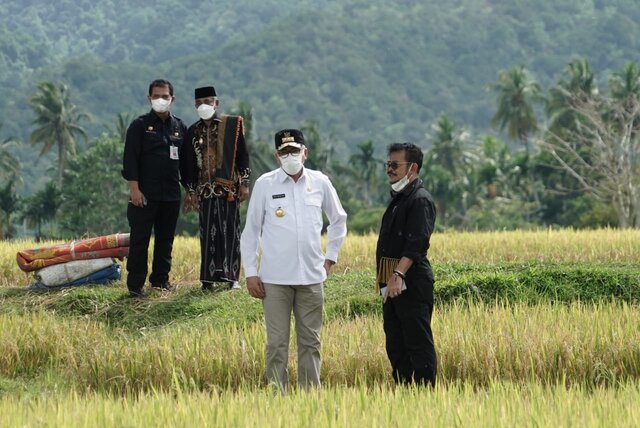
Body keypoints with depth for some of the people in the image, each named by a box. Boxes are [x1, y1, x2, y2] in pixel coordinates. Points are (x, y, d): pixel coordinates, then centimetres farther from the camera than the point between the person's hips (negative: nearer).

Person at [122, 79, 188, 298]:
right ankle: (135, 285, -2)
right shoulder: (140, 126, -1)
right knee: (139, 239, -4)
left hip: (171, 194, 4)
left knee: (166, 239, 11)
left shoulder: (180, 127, 11)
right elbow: (130, 159, -6)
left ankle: (161, 279, 22)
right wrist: (134, 188, -14)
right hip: (145, 194, -4)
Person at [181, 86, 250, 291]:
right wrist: (190, 191, 7)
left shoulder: (233, 124, 0)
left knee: (230, 231, 0)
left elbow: (242, 155, 0)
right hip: (206, 189, 2)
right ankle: (210, 277, 5)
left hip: (229, 188, -2)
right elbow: (189, 164, 11)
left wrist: (244, 183, -4)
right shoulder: (193, 132, 8)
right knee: (208, 233, 1)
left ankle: (231, 276, 5)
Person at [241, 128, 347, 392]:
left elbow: (338, 220, 21)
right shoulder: (265, 184, -1)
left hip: (312, 277, 2)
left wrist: (331, 257, 15)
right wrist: (250, 273, -1)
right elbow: (251, 230, 3)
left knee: (310, 341, 8)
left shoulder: (320, 183, 5)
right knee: (277, 343, -1)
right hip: (275, 279, -2)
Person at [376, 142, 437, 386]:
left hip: (412, 281, -10)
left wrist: (398, 274, -31)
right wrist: (386, 278, 19)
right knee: (395, 344, 12)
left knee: (418, 341, -9)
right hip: (392, 282, 10)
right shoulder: (397, 199, 20)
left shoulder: (420, 200, -11)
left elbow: (416, 243, -22)